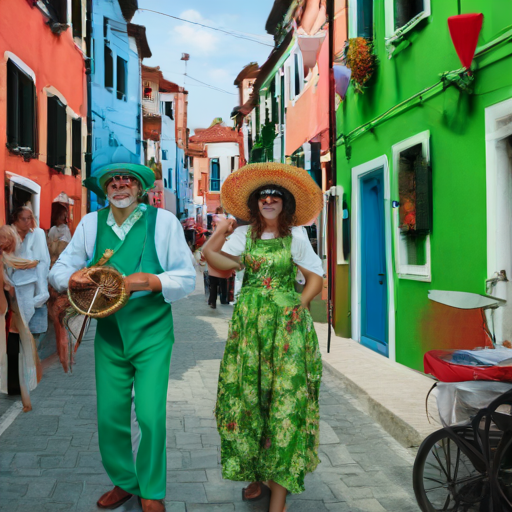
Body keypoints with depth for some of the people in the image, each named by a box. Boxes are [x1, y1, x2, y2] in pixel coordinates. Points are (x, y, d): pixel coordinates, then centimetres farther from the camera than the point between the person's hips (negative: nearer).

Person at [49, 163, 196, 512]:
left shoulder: (163, 221, -2)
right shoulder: (91, 224, 7)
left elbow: (187, 278, -4)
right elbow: (59, 270, 9)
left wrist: (153, 281, -21)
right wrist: (75, 277, -14)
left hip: (151, 332, -3)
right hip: (109, 332, 3)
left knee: (151, 416, -6)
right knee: (109, 416, 7)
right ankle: (124, 482, 33)